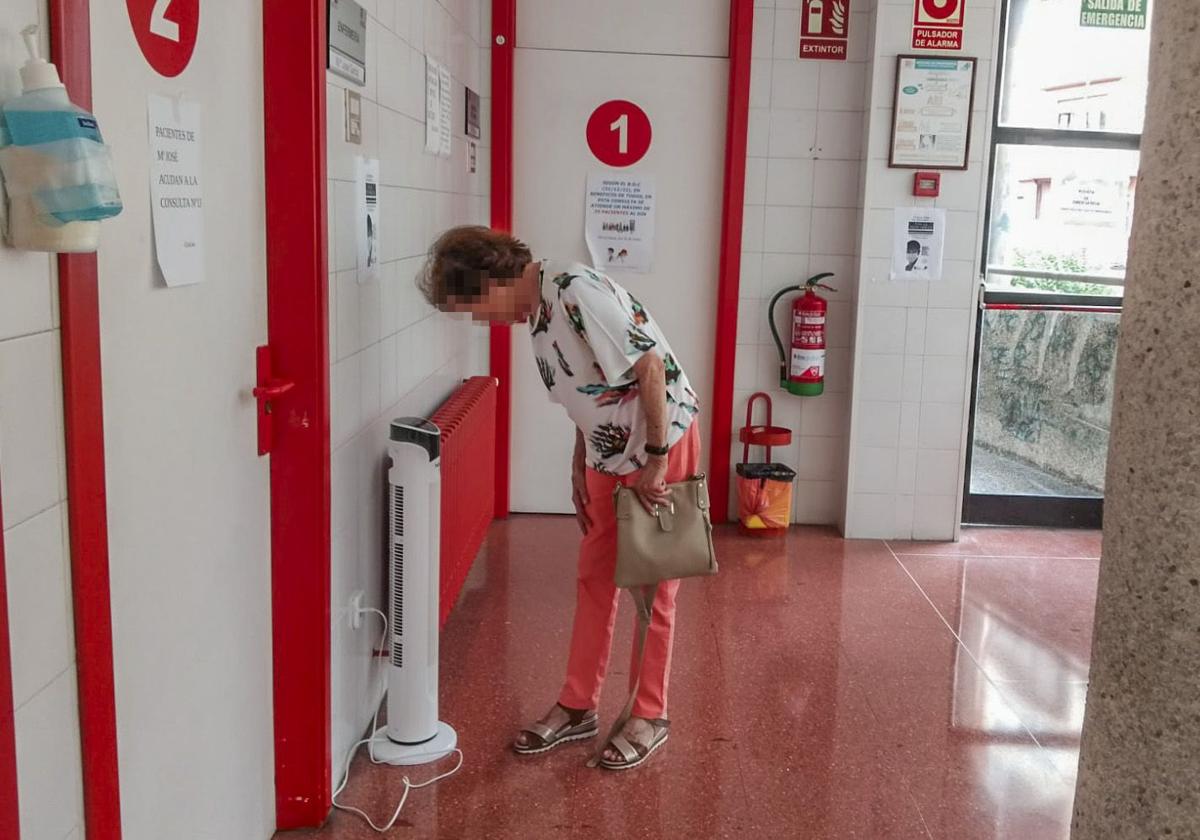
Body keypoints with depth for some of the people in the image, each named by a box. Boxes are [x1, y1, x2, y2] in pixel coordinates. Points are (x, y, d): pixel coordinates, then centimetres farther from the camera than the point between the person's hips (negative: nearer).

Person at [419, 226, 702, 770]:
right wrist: (580, 466, 14)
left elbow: (652, 368, -26)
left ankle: (651, 716, 19)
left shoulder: (577, 293, -25)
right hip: (611, 454, 9)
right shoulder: (538, 311, 5)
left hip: (662, 445, -9)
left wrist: (656, 459, -21)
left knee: (652, 590, 3)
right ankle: (578, 707, 25)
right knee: (594, 581, 13)